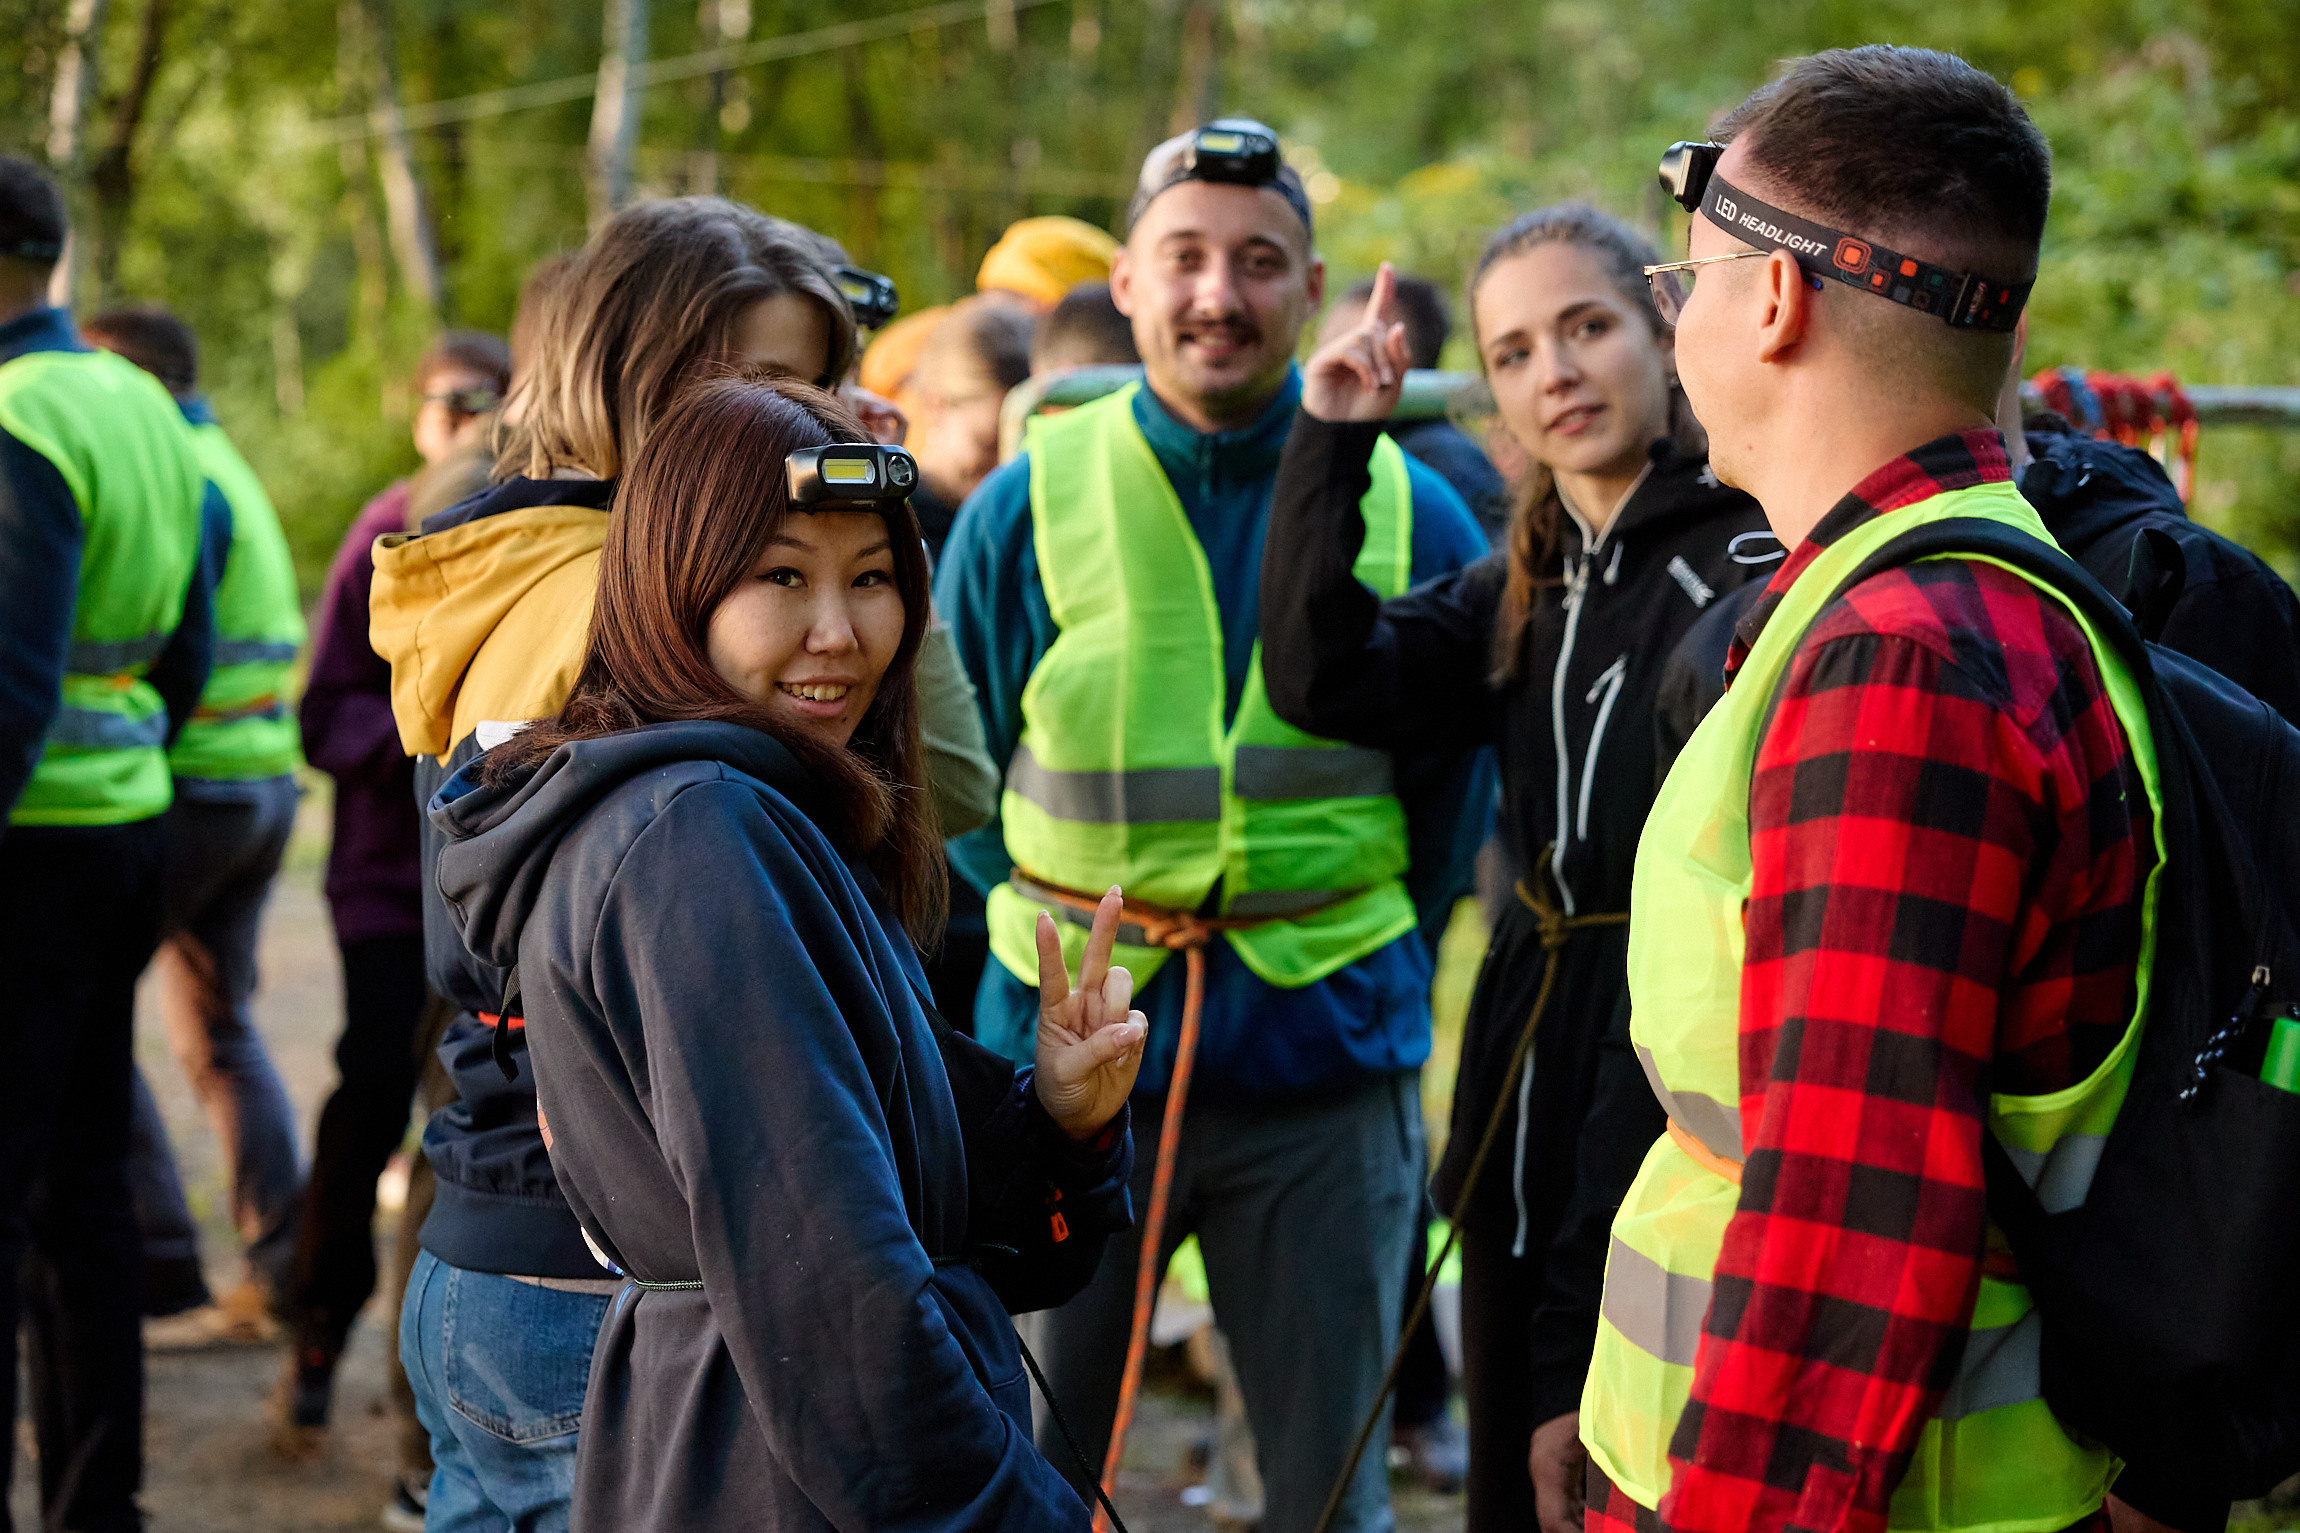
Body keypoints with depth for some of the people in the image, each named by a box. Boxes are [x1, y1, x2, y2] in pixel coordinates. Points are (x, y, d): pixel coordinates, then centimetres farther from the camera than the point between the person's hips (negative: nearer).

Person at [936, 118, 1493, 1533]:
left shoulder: (1415, 515, -1)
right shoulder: (1029, 505, -3)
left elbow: (1453, 791, 10)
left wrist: (1364, 963, 7)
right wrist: (1068, 930, 6)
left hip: (1326, 1068, 0)